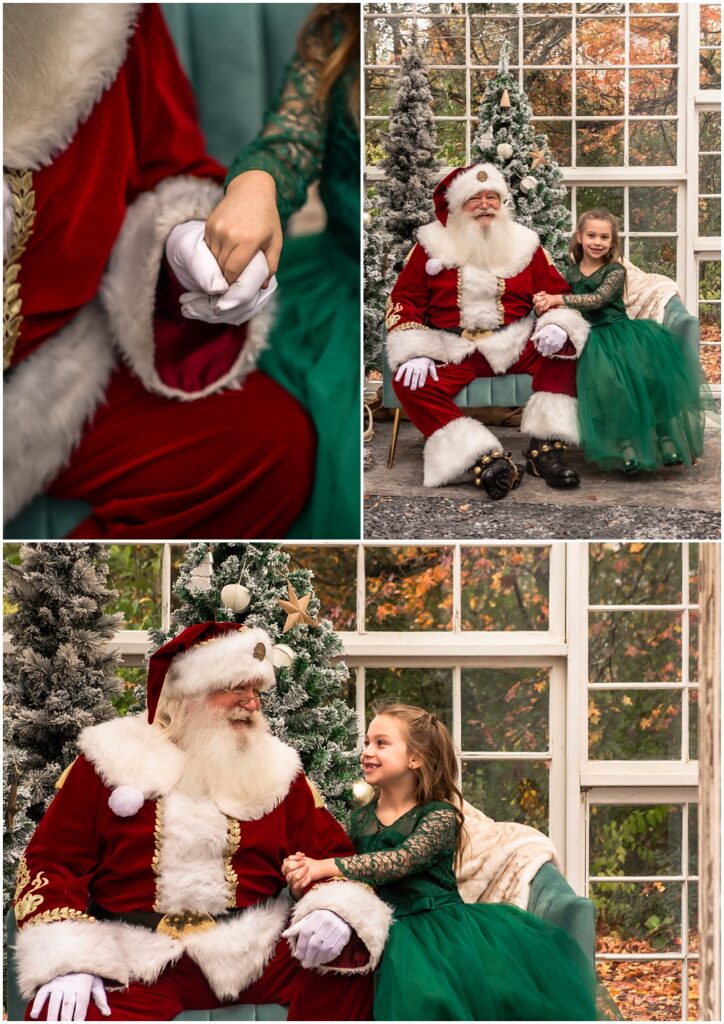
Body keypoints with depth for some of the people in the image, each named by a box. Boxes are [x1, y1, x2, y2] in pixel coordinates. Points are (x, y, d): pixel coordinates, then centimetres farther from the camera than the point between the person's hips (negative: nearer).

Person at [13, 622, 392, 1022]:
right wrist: (67, 960, -14)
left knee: (347, 960, -23)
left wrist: (340, 911, -14)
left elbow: (332, 855, 11)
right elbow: (51, 861, 3)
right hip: (136, 958, -3)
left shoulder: (274, 768, 12)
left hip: (256, 948, 3)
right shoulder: (117, 758, 5)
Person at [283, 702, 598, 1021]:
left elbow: (400, 861, -20)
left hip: (444, 920, -2)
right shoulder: (361, 819, 13)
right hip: (398, 932, 3)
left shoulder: (440, 815, -3)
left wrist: (326, 867, -25)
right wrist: (306, 867, -7)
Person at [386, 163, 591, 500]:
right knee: (410, 383, -30)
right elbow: (404, 300, 4)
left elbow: (557, 292, 9)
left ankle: (546, 449, -24)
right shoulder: (433, 244, 6)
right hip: (452, 353, -1)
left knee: (564, 348, -25)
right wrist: (415, 353, -12)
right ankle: (486, 460, -39)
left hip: (514, 346, 1)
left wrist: (558, 326, -15)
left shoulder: (523, 242, 10)